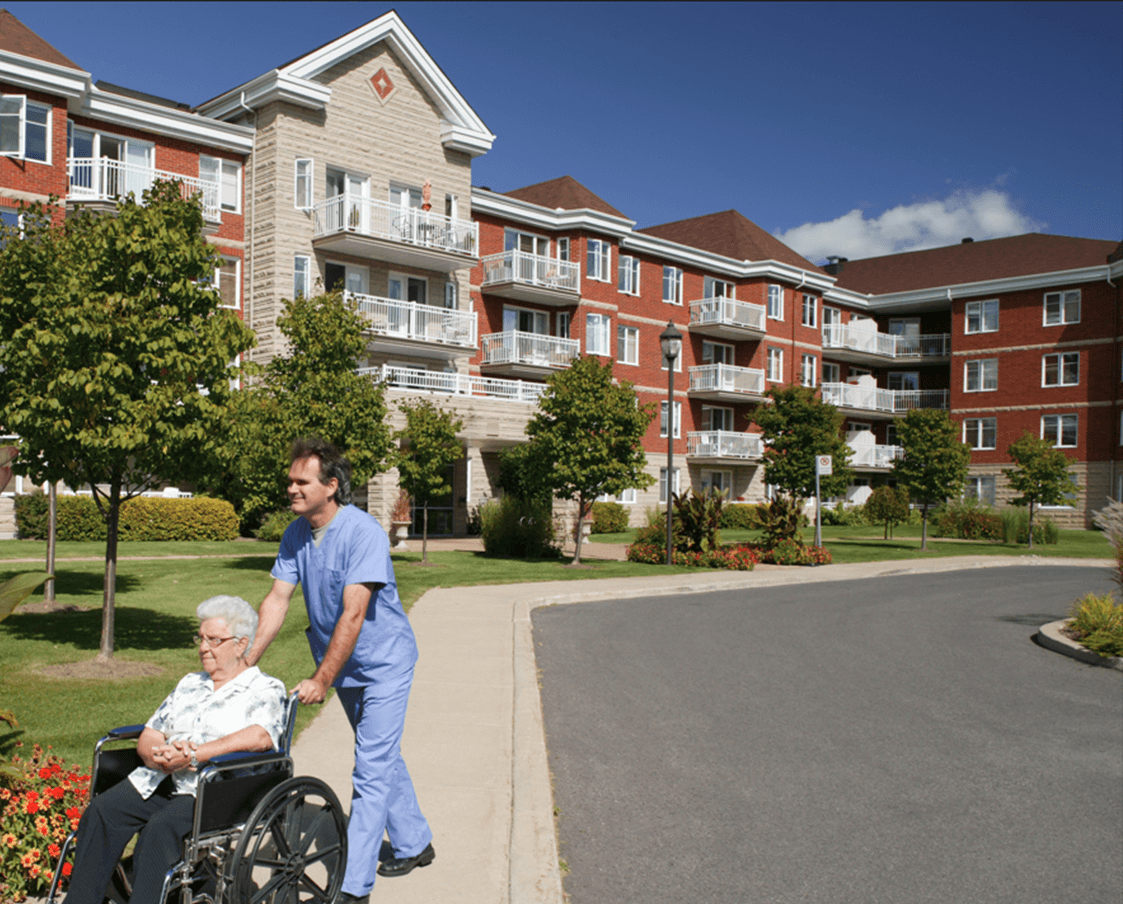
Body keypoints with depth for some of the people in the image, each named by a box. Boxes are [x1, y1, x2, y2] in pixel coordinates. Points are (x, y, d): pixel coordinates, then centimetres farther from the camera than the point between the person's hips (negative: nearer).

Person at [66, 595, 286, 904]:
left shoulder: (266, 690, 3)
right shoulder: (189, 684, 24)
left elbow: (260, 736, -17)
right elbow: (148, 735, 19)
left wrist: (193, 756, -20)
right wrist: (159, 756, -5)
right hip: (158, 780, 6)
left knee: (160, 828, -31)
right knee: (101, 811, -17)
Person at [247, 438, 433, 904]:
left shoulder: (364, 533, -27)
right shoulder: (295, 534, -4)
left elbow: (353, 614, -29)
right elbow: (277, 600, -4)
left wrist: (321, 680, -27)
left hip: (384, 663, -7)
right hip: (344, 668, 8)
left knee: (372, 769, -7)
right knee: (383, 756, 20)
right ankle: (414, 844, 37)